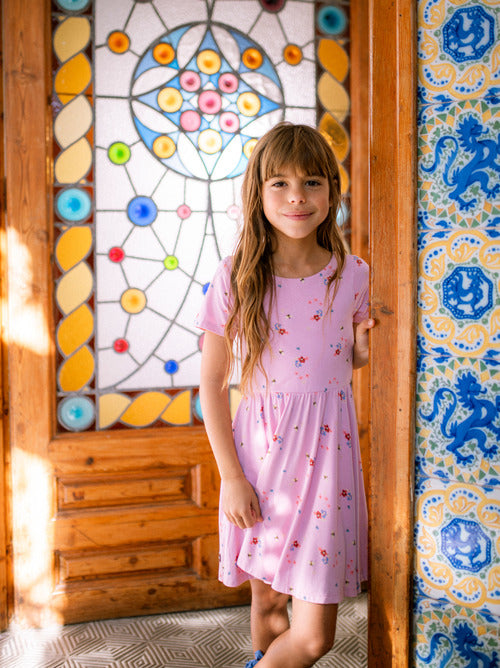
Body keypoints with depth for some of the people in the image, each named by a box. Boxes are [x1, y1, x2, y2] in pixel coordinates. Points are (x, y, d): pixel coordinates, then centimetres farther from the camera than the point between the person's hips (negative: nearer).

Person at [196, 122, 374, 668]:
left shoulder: (353, 275, -2)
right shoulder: (235, 278, -8)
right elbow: (212, 384, -3)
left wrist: (366, 346, -8)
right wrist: (231, 476, -7)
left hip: (327, 452, 1)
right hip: (261, 456, -1)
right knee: (267, 601, 17)